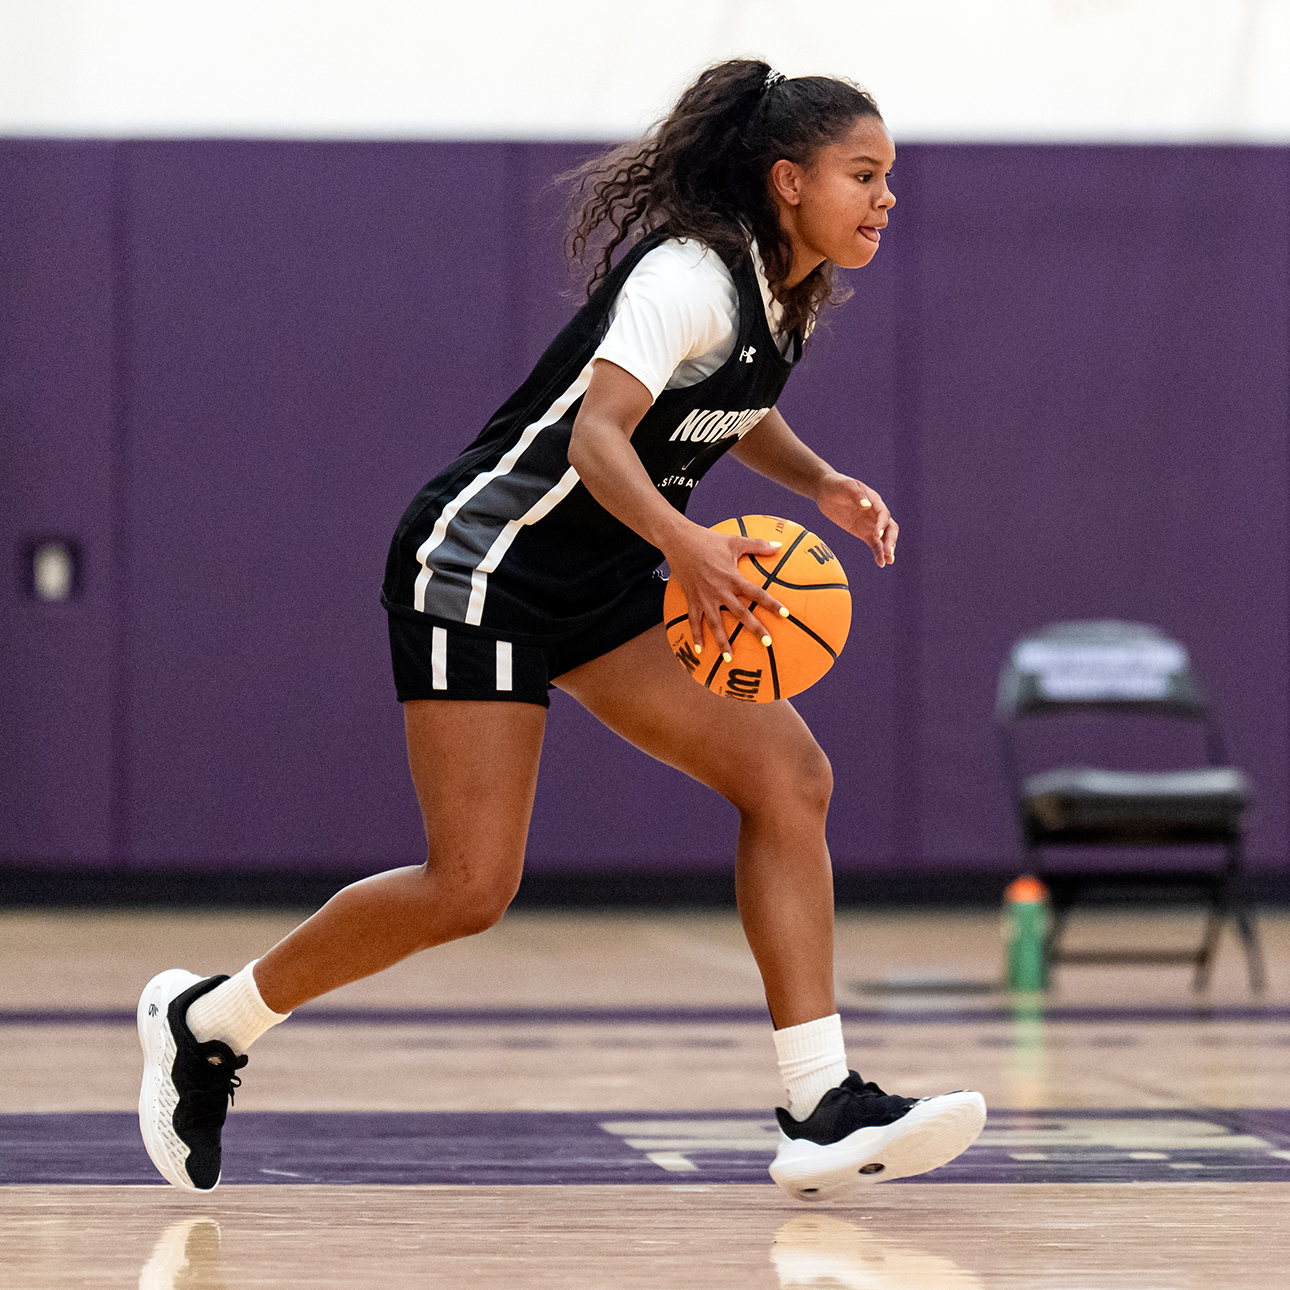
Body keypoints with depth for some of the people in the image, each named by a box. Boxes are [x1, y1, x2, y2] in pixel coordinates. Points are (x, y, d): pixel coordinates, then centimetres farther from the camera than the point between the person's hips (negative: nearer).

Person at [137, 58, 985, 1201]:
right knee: (473, 887, -13)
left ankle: (822, 1114, -12)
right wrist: (681, 539, -52)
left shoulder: (790, 293, 6)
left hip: (604, 586, 9)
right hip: (482, 561, -9)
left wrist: (822, 484, 8)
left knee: (789, 777, -9)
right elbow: (596, 434, -34)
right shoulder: (692, 273, -21)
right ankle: (206, 1022, 9)